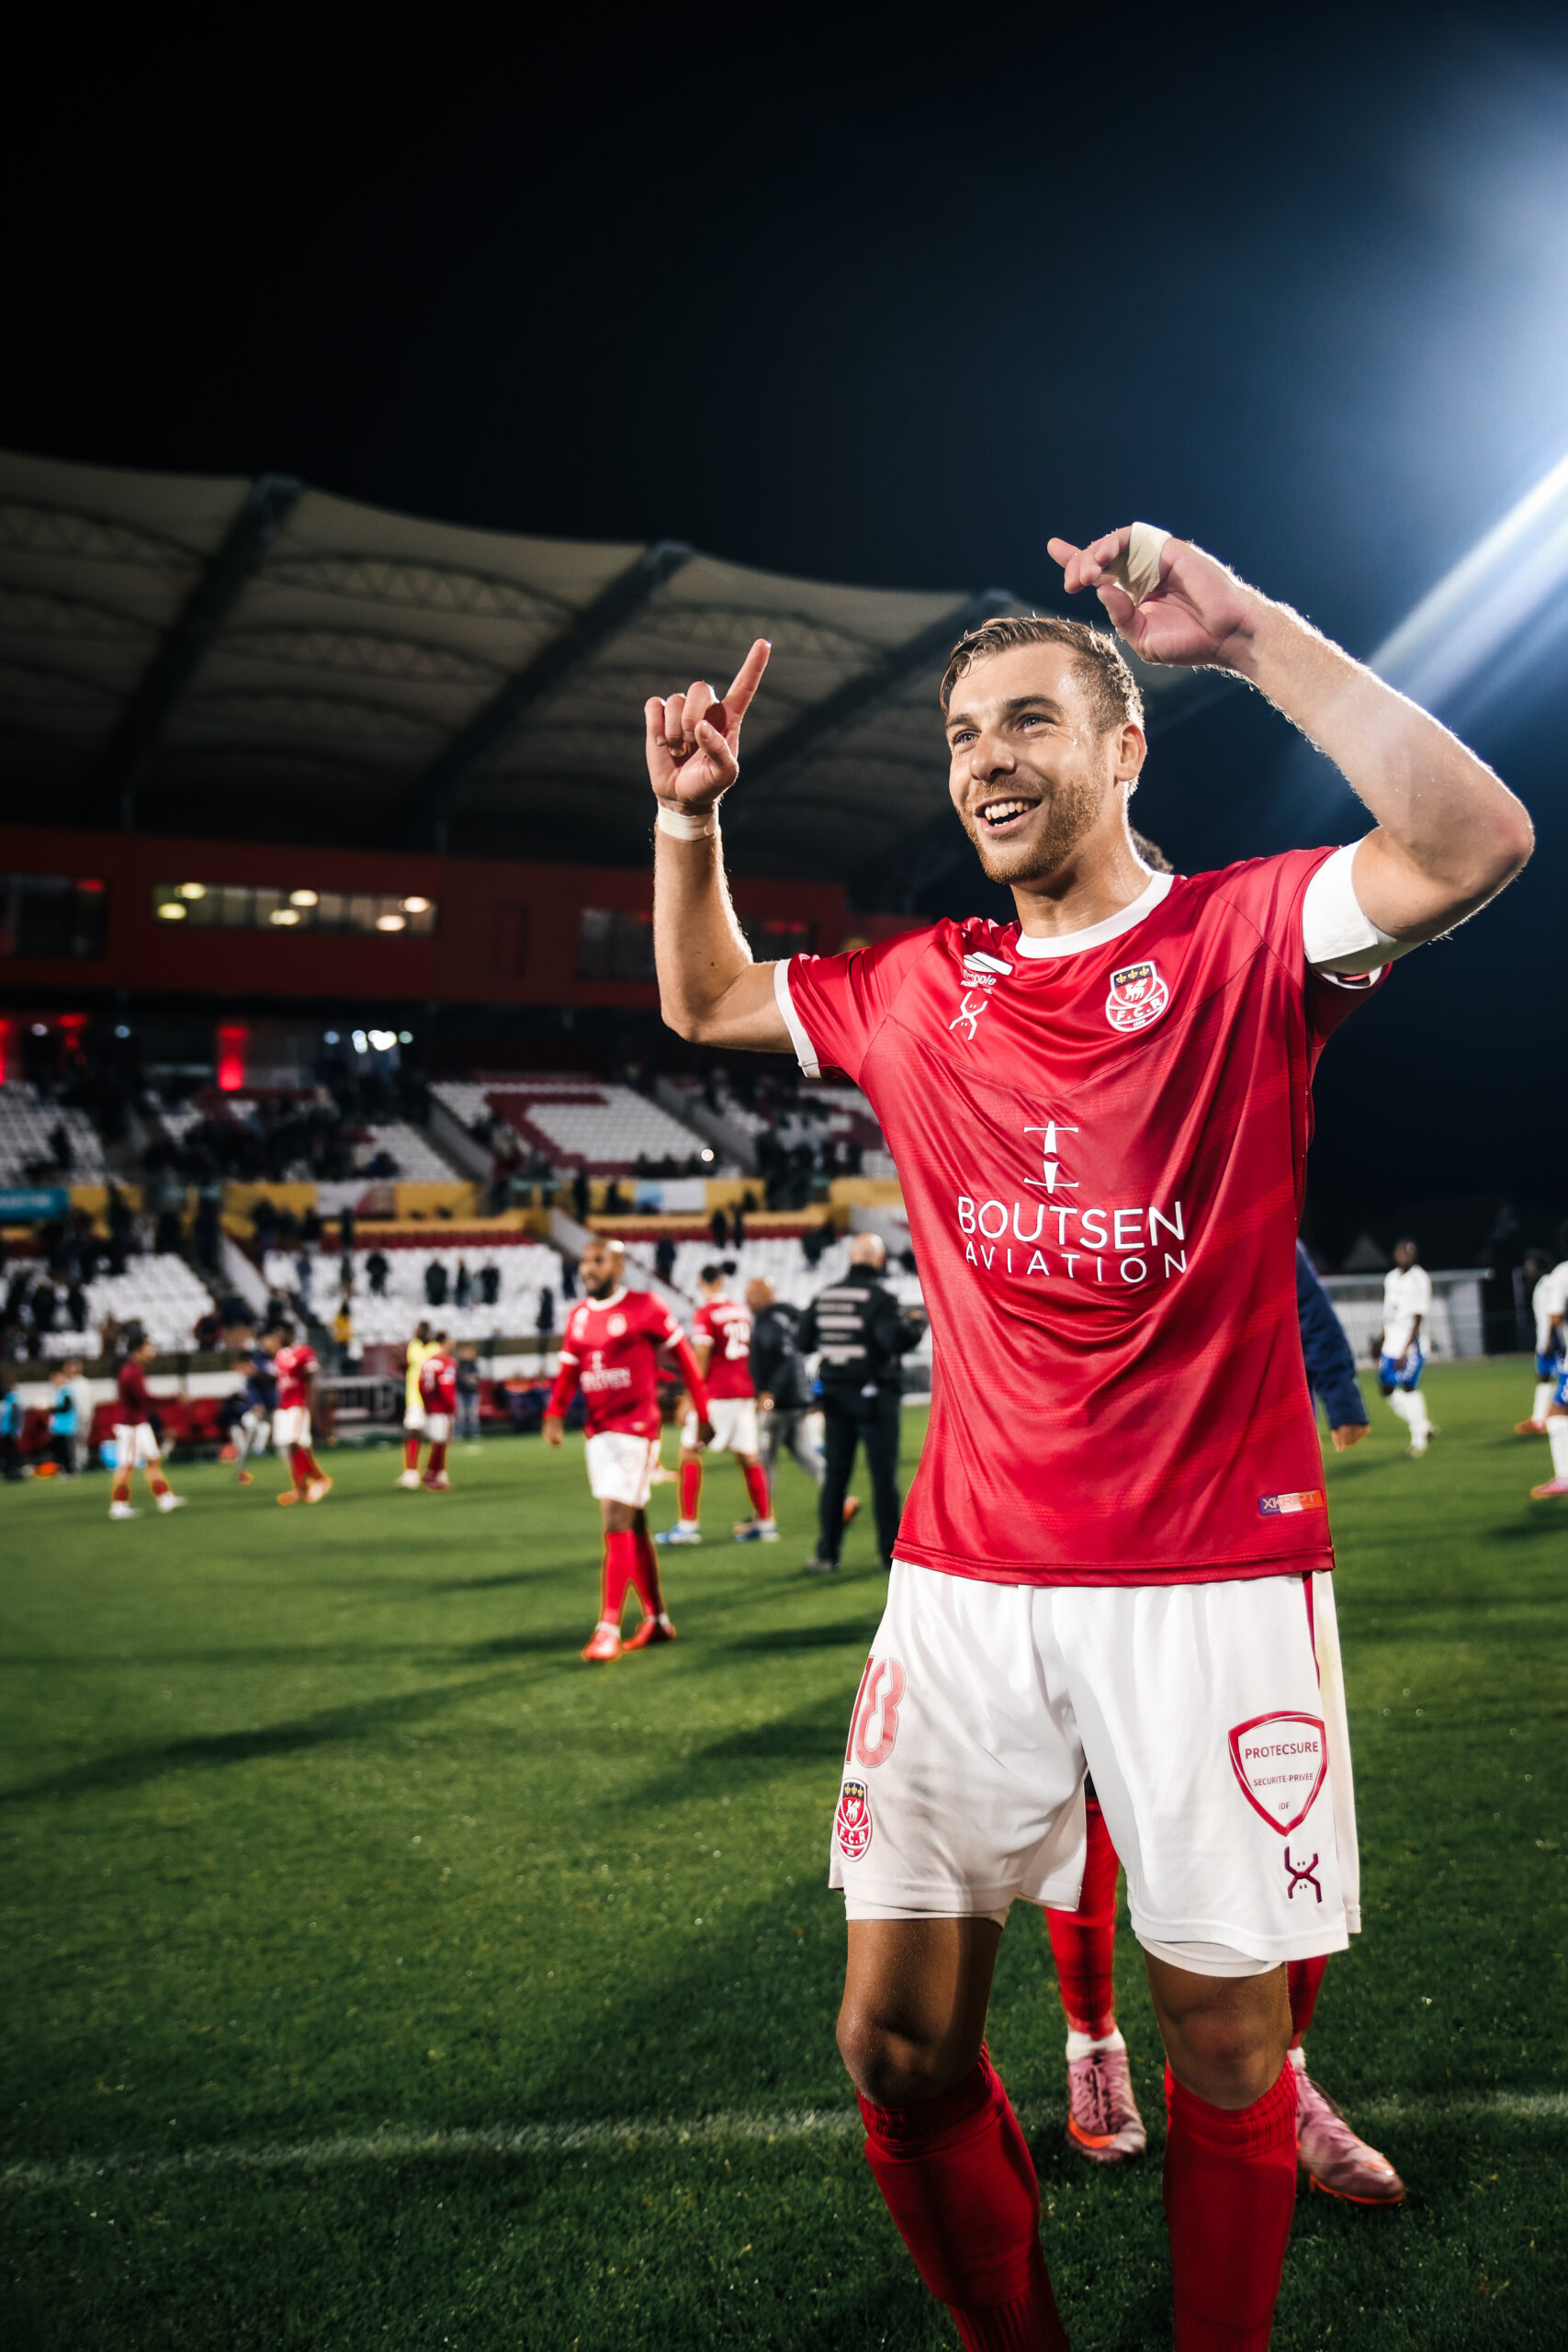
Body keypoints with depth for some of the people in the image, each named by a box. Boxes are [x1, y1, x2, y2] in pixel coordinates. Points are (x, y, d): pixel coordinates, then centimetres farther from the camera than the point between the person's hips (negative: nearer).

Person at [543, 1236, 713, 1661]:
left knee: (617, 1524, -12)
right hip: (598, 1430, 7)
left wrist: (702, 1413, 1)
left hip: (635, 1428, -7)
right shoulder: (578, 1317, 10)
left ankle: (609, 1628, -8)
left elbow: (684, 1355, -2)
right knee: (633, 1527, 13)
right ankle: (657, 1619, 24)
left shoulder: (643, 1308, -9)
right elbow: (569, 1372, 12)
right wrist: (554, 1413, -6)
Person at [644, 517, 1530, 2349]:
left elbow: (1473, 845, -21)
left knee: (1226, 2052, 10)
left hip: (1214, 1579, -3)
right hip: (966, 1579, 4)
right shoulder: (917, 989, 10)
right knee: (897, 2043, 7)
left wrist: (1251, 633, -23)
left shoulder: (1244, 937, -3)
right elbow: (707, 1005, 25)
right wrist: (687, 819, 10)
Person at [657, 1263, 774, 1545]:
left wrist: (691, 1400, -10)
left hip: (715, 1393, -6)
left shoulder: (705, 1313, -9)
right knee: (748, 1456, 10)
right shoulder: (741, 1310, 10)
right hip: (744, 1392, 6)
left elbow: (701, 1360, -13)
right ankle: (765, 1522, 11)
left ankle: (688, 1524, -3)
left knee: (689, 1451, 0)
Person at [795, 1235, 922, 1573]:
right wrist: (917, 1325, -5)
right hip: (875, 1395, -5)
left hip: (835, 1393, 5)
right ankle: (893, 1553, 7)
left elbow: (803, 1342, 10)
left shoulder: (824, 1296, 5)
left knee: (835, 1475, 10)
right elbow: (896, 1339, -23)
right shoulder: (878, 1296, -12)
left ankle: (826, 1554, 12)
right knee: (884, 1476, 2)